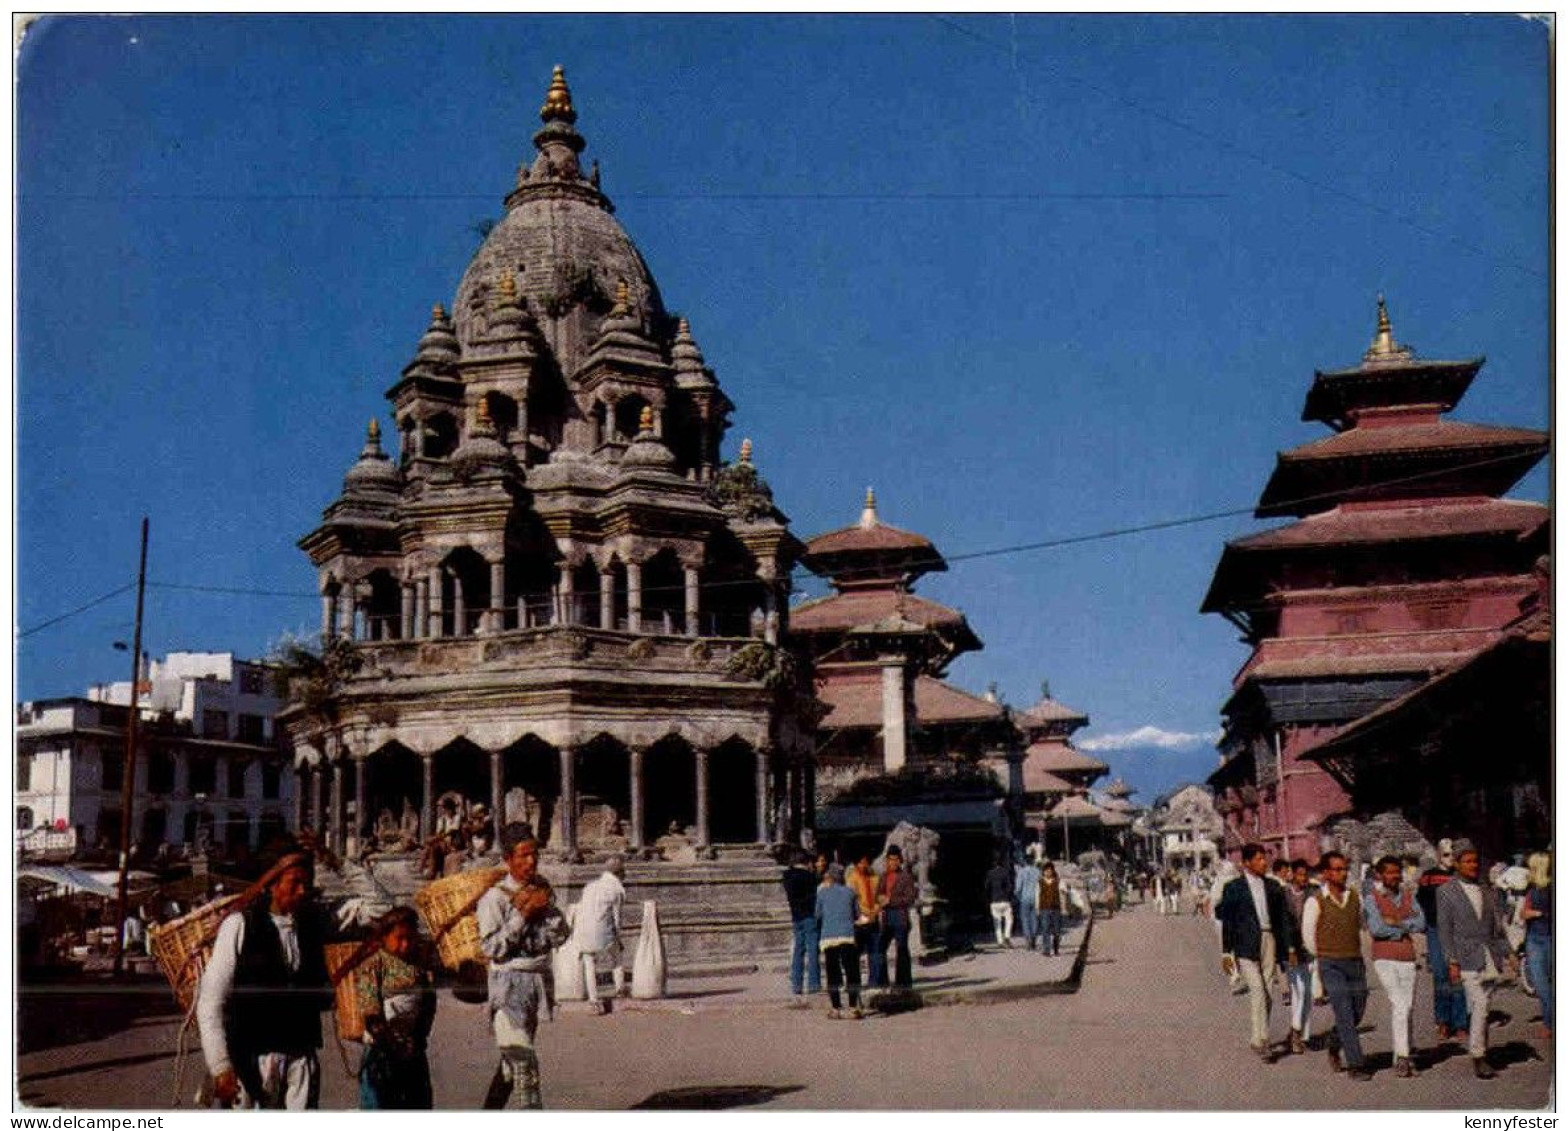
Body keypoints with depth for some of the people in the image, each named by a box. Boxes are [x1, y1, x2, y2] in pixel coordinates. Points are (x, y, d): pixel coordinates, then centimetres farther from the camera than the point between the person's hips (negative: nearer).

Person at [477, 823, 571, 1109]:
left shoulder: (542, 888, 8)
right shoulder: (495, 897, -11)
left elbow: (562, 934, 6)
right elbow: (491, 947, -16)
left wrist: (545, 908, -10)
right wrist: (523, 914, -17)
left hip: (539, 978, 7)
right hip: (509, 982, -7)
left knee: (512, 1060, 17)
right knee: (524, 1063, -13)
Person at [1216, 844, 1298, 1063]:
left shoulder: (1273, 888, 11)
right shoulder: (1233, 888, 0)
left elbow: (1284, 918, 13)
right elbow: (1227, 921, 1)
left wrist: (1290, 947, 6)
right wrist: (1226, 953, -2)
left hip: (1270, 942, 4)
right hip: (1246, 945, -4)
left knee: (1266, 994, 5)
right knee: (1258, 991, -12)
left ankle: (1259, 1040, 16)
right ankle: (1261, 1041, -9)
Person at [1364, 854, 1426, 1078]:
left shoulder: (1409, 896, 9)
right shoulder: (1372, 900, -3)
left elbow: (1421, 924, -3)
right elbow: (1376, 929, -17)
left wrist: (1396, 922, -12)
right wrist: (1406, 928, -8)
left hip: (1408, 960, 5)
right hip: (1384, 959, -4)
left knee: (1406, 1009, 8)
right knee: (1400, 1005, -15)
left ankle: (1401, 1057, 19)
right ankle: (1402, 1056, -12)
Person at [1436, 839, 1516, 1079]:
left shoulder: (1488, 890, 12)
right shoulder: (1446, 893, -2)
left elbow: (1498, 924, 16)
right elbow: (1444, 929, -3)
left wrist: (1507, 953, 9)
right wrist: (1452, 962, -8)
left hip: (1489, 956, 5)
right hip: (1467, 958, -5)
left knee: (1483, 1007, 7)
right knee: (1480, 1006, -12)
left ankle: (1479, 1053, 15)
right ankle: (1478, 1057, -6)